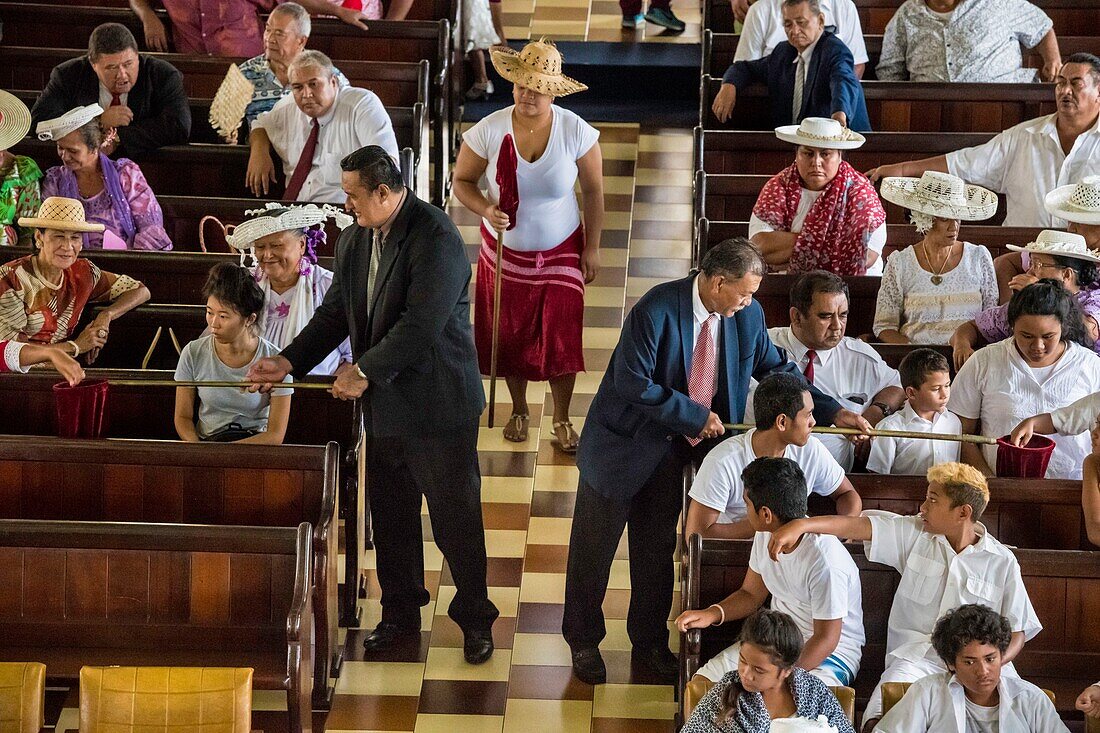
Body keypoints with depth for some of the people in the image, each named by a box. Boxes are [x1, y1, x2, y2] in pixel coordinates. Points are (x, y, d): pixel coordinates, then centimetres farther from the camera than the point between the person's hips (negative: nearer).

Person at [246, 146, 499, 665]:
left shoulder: (436, 238, -20)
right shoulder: (353, 241, 6)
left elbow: (421, 325, -26)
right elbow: (335, 313, 12)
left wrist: (364, 371, -20)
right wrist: (289, 361, 0)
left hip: (438, 407, -7)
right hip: (384, 404, 7)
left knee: (456, 518, 3)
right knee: (390, 518, 16)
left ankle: (475, 619, 18)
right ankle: (400, 614, 31)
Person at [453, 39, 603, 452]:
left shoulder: (576, 132, -17)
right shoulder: (489, 131, -18)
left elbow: (593, 190, -5)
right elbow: (462, 181, -6)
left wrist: (592, 247, -2)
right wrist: (486, 209, -26)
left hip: (561, 251, -1)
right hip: (505, 251, 1)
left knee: (562, 335, 1)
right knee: (511, 335, 13)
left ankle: (561, 419, 22)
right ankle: (519, 410, 38)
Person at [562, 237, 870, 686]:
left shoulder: (747, 315, -8)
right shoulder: (655, 311, -27)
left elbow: (775, 368, 4)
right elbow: (633, 384, -26)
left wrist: (833, 412, -3)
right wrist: (695, 415, -22)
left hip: (674, 448, 5)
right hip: (625, 446, -5)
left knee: (657, 548, 17)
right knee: (595, 547, 9)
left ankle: (649, 641, 34)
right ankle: (583, 641, 26)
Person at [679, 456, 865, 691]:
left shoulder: (825, 561, -27)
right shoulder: (765, 536, -2)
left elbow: (826, 639, -22)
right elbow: (751, 594, 13)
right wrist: (712, 614, -6)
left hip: (831, 654, -7)